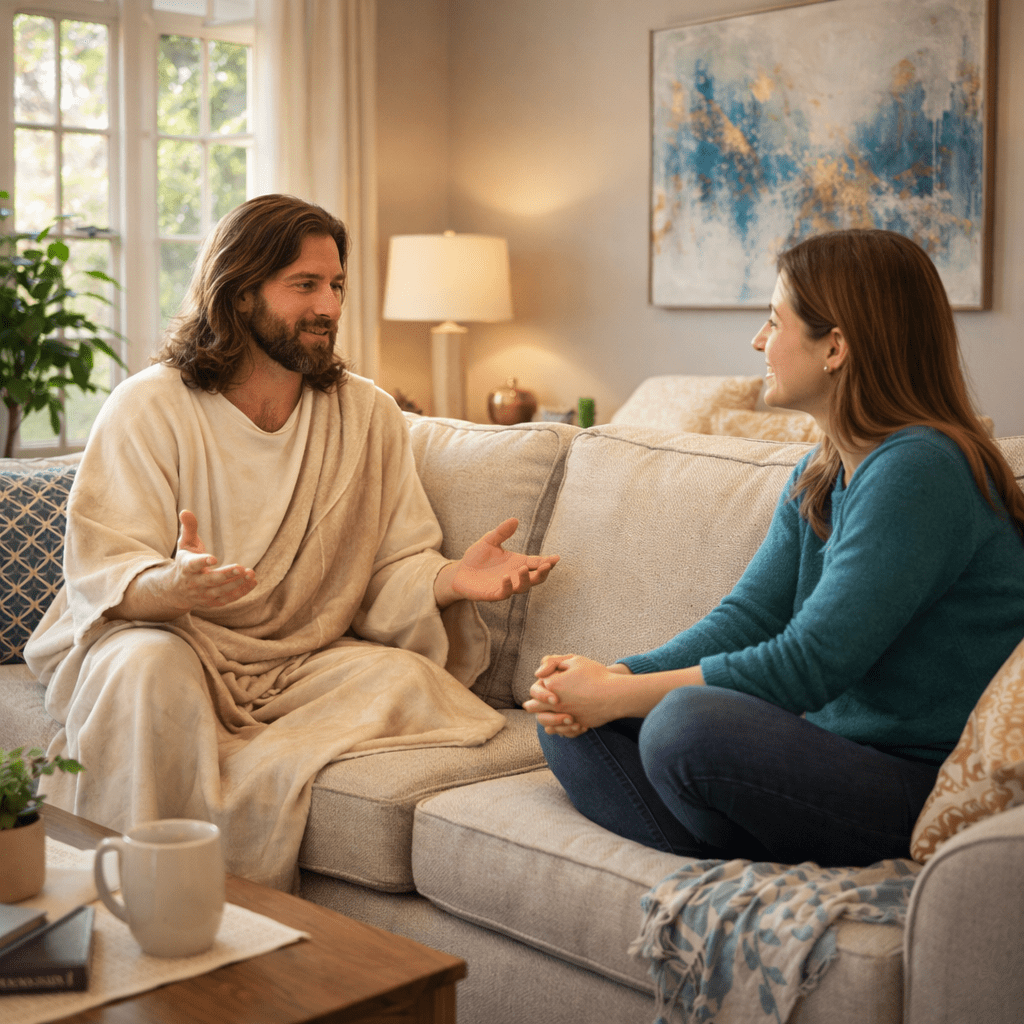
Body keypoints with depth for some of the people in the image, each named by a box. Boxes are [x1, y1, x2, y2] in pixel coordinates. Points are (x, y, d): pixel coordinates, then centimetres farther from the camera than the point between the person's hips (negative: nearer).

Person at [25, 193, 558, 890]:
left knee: (405, 678, -26)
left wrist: (450, 578, -22)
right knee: (150, 665, -35)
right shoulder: (148, 408, -4)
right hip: (177, 642, -3)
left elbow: (395, 565, 2)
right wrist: (172, 586, -36)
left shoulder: (369, 414, 7)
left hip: (307, 659, 3)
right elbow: (100, 570, -12)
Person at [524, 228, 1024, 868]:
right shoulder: (820, 477, 11)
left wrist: (617, 694, -17)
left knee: (689, 724, -35)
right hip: (830, 754, 9)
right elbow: (745, 619, 7)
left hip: (920, 787, -9)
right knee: (570, 722, 1)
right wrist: (612, 677, -10)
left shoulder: (920, 469, -19)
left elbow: (807, 665, -23)